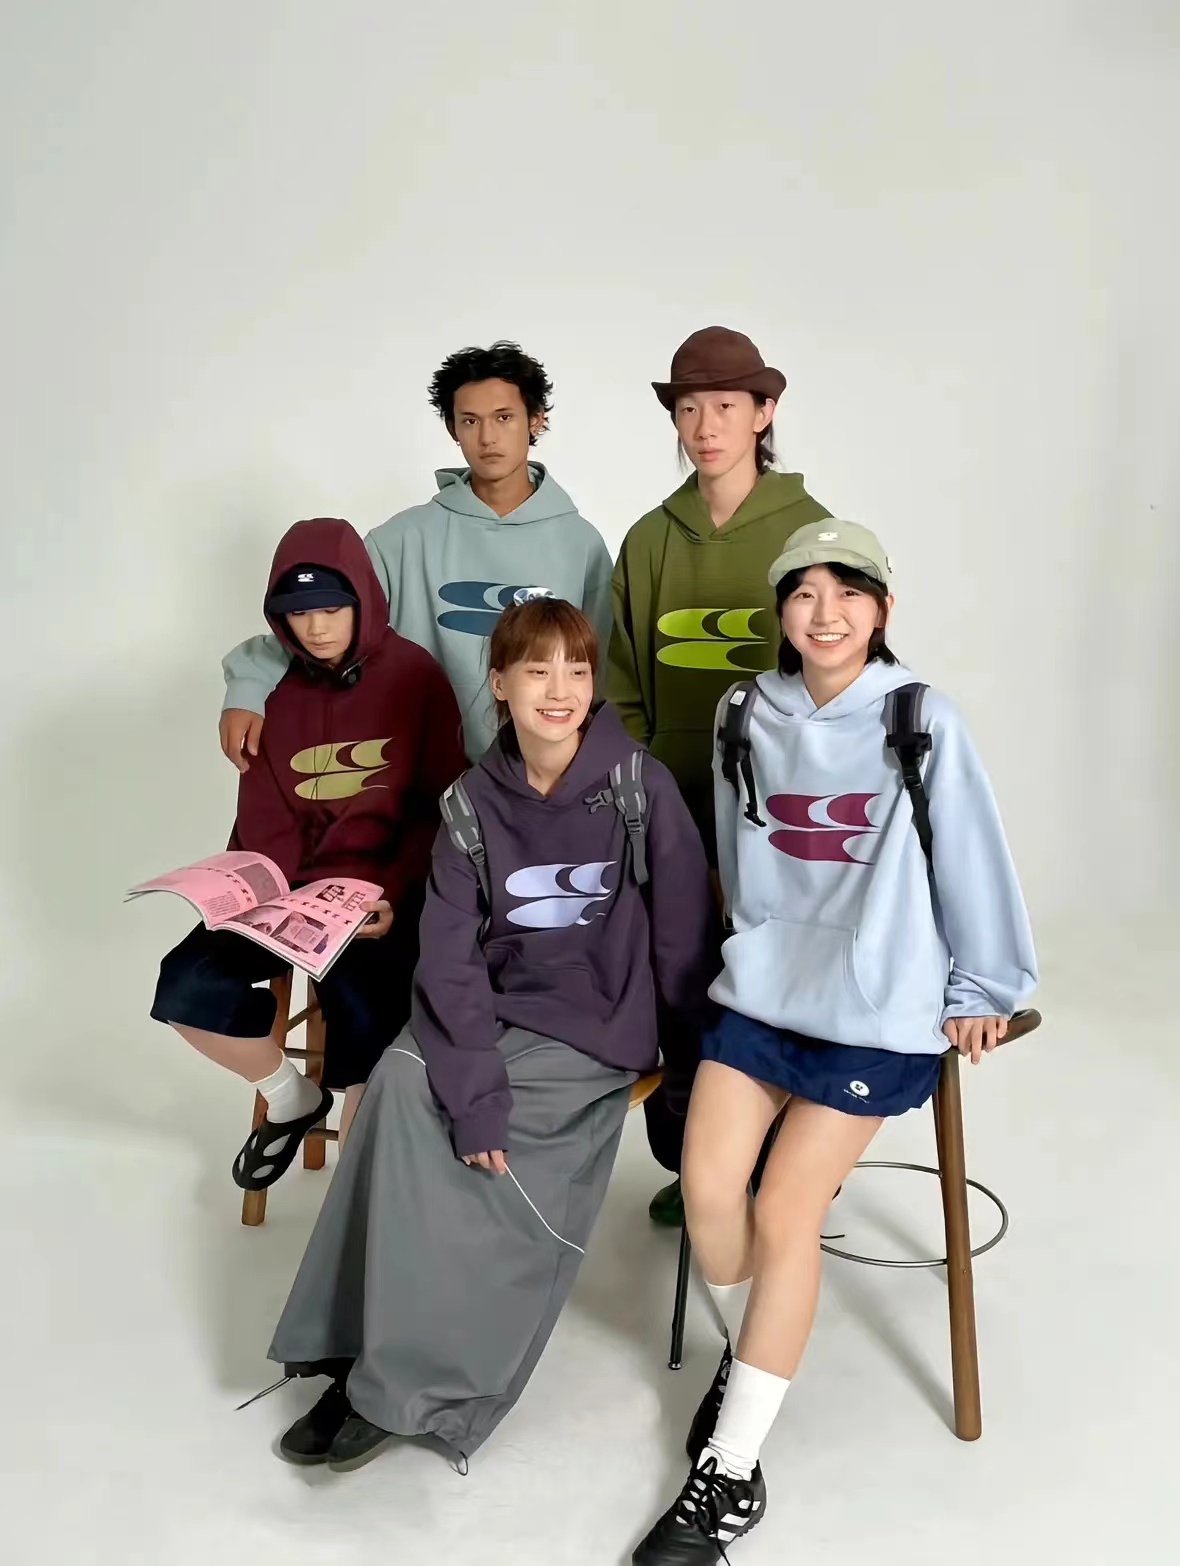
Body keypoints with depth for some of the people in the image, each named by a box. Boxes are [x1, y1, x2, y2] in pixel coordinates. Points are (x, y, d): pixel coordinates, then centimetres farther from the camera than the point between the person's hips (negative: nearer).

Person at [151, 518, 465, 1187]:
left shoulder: (414, 675, -2)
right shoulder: (274, 686, 8)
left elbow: (441, 807, -4)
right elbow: (264, 817, 8)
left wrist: (392, 896, -18)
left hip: (389, 891, -4)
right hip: (294, 888, 4)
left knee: (361, 1011, -28)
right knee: (187, 987, -16)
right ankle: (293, 1099, 11)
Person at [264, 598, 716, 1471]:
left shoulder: (638, 784, -10)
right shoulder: (474, 802, -2)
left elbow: (685, 934, -6)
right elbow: (448, 956, -8)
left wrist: (696, 1070, -2)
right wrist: (473, 1089, -21)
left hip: (599, 1031, -3)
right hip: (496, 1018, 4)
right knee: (406, 1076, -25)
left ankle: (396, 1388, -8)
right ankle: (379, 1367, -12)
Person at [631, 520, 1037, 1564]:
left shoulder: (922, 723, -8)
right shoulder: (747, 717, 4)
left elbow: (973, 860, -1)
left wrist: (982, 990, 4)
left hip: (879, 1010, -3)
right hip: (761, 989, 4)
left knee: (784, 1215, -11)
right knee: (707, 1184, -11)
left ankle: (731, 1475, 3)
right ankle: (749, 1350, 21)